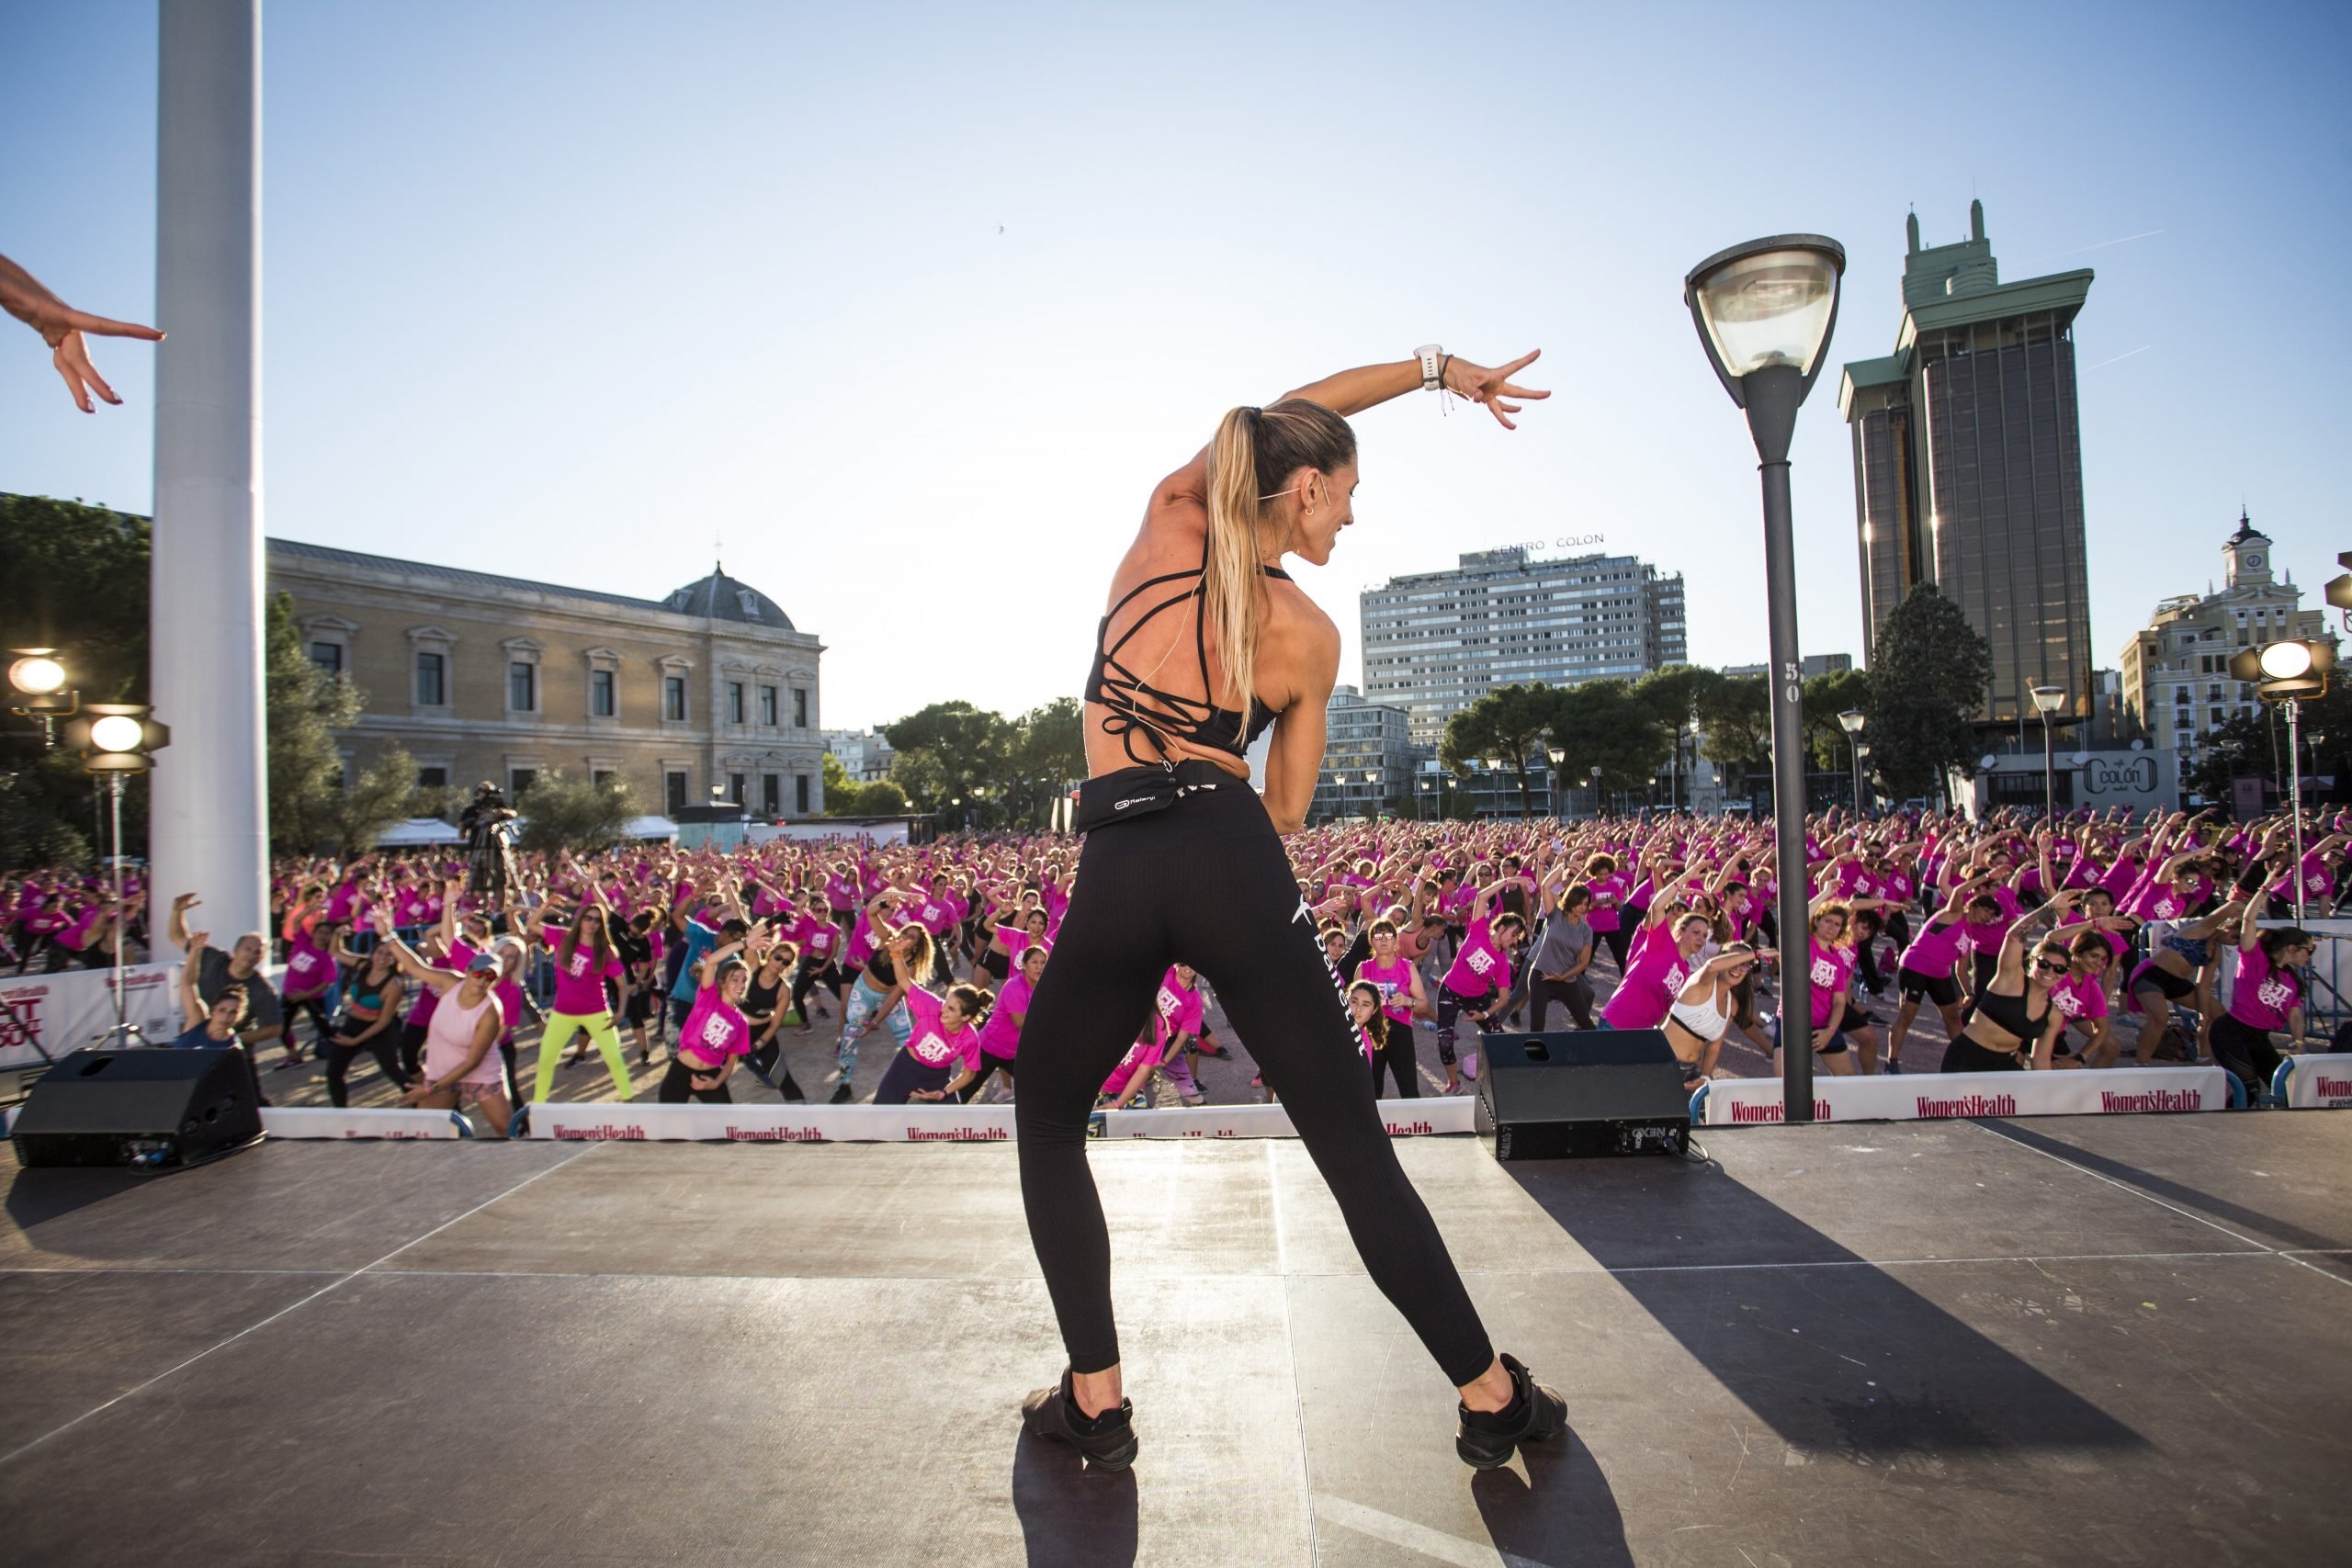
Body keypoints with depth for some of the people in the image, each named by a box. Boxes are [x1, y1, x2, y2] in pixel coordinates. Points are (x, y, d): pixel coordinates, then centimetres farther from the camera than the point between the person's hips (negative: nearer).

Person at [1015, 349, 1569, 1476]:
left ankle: (1093, 1399, 22)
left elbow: (1289, 407, 23)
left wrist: (1434, 366, 27)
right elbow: (1287, 807, 10)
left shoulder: (1169, 516, 8)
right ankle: (1491, 1398, 21)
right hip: (1234, 866, -1)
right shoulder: (1309, 636, 4)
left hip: (1117, 873, 2)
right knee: (1354, 1146, 8)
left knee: (1048, 1124, 22)